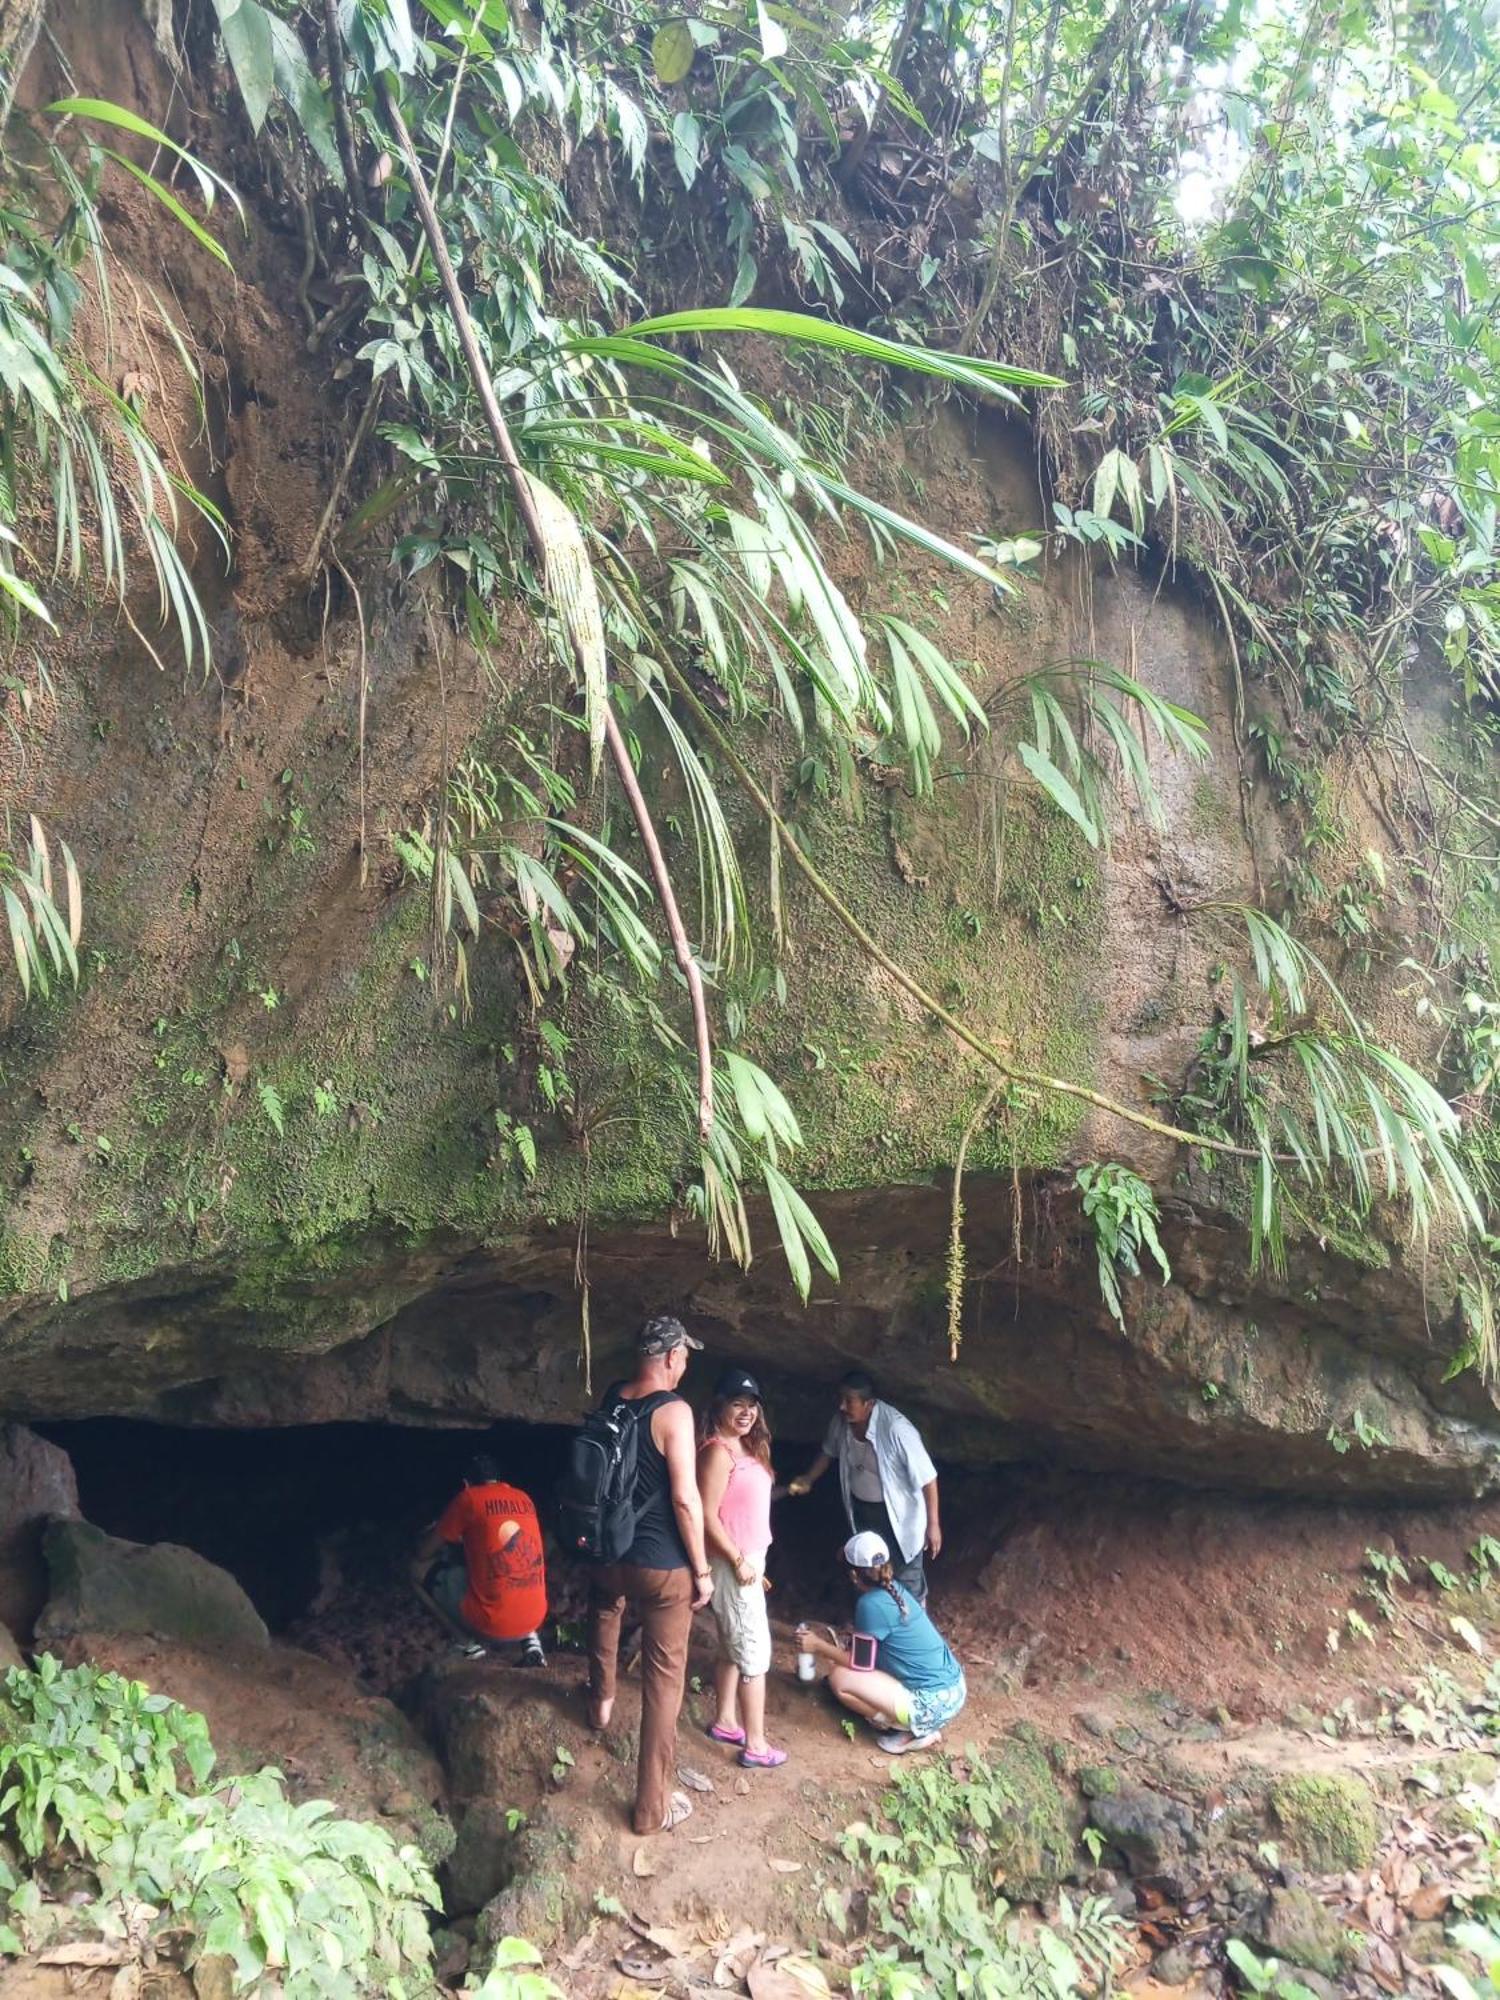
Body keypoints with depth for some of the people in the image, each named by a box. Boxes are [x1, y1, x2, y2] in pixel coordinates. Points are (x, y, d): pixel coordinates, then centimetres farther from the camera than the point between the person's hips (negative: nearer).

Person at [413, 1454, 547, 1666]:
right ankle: (530, 1639, 16)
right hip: (534, 1618, 5)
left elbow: (424, 1554, 7)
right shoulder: (523, 1498, 13)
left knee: (420, 1569, 14)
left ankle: (470, 1641, 11)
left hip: (491, 1622, -5)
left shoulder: (468, 1498, -3)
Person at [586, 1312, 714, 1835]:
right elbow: (685, 1499, -21)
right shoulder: (673, 1411, -21)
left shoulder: (611, 1399, -2)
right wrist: (702, 1569, -10)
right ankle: (653, 1806, 14)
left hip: (609, 1552, 6)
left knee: (605, 1605, 40)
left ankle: (601, 1701, 54)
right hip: (662, 1566, -6)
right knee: (664, 1678, 6)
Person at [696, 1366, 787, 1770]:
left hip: (748, 1560, 9)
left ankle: (724, 1722, 32)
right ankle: (755, 1746, 7)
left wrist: (753, 1561, 18)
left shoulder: (744, 1448, 8)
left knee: (733, 1648, 19)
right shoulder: (718, 1452, -21)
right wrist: (738, 1561, -18)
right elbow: (707, 1516, -23)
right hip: (733, 1564, -9)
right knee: (755, 1652, -2)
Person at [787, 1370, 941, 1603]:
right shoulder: (841, 1422, -16)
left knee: (906, 1577, 14)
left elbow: (927, 1478, -26)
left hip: (897, 1512, -6)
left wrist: (933, 1524, -21)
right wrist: (808, 1479, 1)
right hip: (861, 1508, 6)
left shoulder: (896, 1429, -35)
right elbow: (829, 1451, 9)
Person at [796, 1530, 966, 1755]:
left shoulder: (871, 1604, -17)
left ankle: (913, 1733, 0)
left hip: (933, 1704, -9)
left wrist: (819, 1646, 4)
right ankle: (921, 1725, 13)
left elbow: (861, 1662, -7)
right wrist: (827, 1644, 25)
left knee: (840, 1679, -9)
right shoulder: (895, 1590, 8)